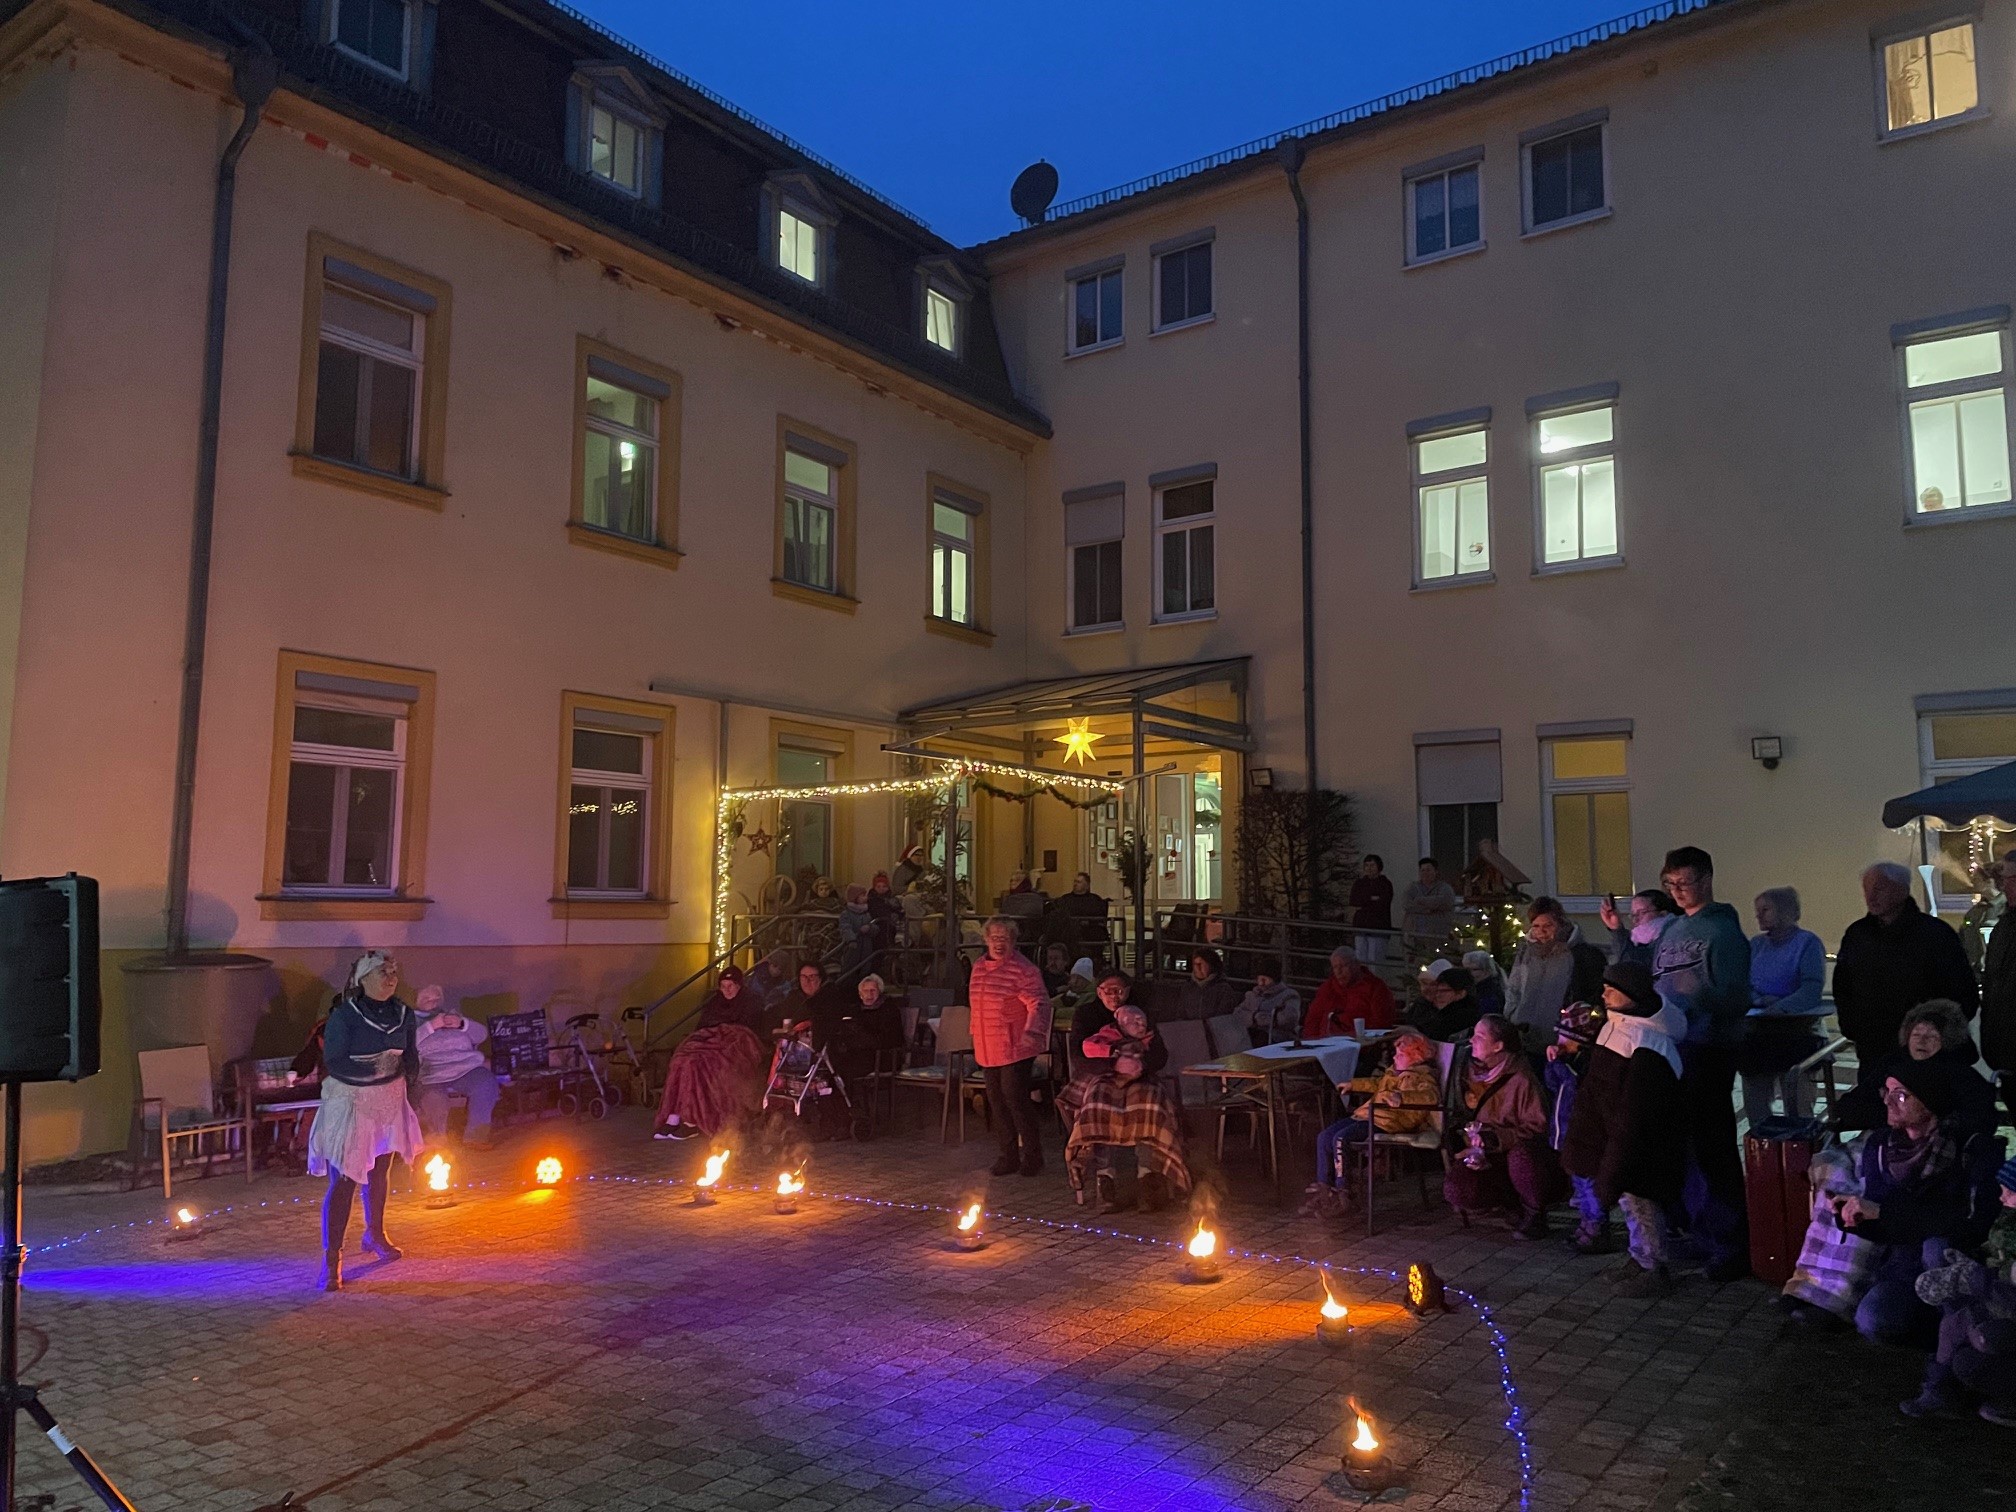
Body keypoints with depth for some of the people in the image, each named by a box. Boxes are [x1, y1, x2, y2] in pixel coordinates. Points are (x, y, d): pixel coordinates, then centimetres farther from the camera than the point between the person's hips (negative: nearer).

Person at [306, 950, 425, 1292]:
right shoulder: (343, 1016, -16)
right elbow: (334, 1062, -19)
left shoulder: (403, 1014, 0)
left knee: (380, 1171, 20)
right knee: (343, 1180, -8)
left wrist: (407, 1077, -5)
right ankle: (332, 1258, -4)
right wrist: (371, 1068, -30)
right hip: (350, 1102, -6)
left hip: (390, 1100, 6)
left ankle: (375, 1234, 40)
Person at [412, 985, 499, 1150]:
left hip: (467, 1067, 3)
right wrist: (430, 1027, -8)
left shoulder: (452, 1015, 28)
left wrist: (462, 1024, 1)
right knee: (434, 1100, -34)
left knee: (486, 1082, -28)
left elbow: (482, 1034, 18)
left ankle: (475, 1135, -14)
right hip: (432, 1075, -2)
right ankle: (437, 1142, -7)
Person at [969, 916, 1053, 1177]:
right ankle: (1008, 1155, 21)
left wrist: (1032, 1032, -34)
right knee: (996, 1100, 10)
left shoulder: (1023, 969, -12)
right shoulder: (979, 967, 11)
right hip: (988, 1048, 7)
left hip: (1015, 1048, -7)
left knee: (1015, 1098, -9)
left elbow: (1039, 1004, -19)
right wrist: (977, 1037, 23)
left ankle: (1032, 1155, 4)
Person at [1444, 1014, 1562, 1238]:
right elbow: (1465, 1118, 18)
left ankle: (1535, 1214, -10)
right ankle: (1513, 1205, 1)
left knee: (1521, 1158, -41)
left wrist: (1498, 1138, -26)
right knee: (1456, 1189, -24)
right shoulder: (1470, 1073, 6)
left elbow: (1536, 1127, -15)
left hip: (1519, 1153, -4)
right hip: (1485, 1158, 4)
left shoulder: (1520, 1079, -13)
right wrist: (1471, 1140, -2)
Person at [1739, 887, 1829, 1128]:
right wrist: (1762, 1000, -13)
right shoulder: (1756, 944, 17)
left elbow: (1811, 992, -13)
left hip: (1797, 1029, -4)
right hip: (1757, 1034, 4)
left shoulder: (1808, 942, 0)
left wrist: (1776, 1008, -27)